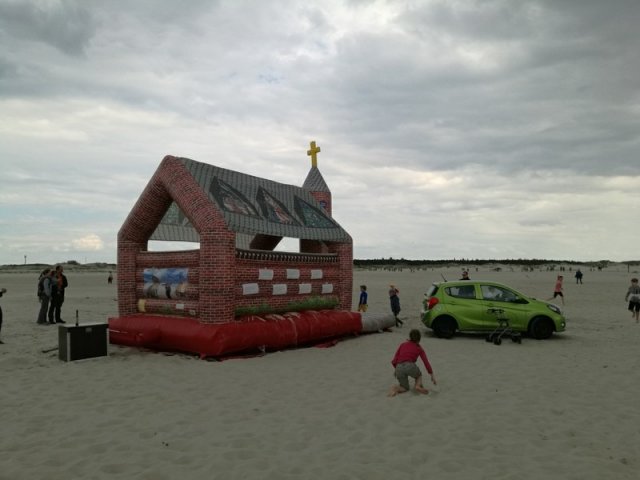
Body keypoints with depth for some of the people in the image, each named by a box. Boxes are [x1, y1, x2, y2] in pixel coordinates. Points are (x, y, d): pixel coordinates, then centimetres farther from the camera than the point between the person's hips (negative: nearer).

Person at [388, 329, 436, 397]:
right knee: (419, 375, 34)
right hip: (410, 366, -2)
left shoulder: (402, 344, 23)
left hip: (399, 368, 2)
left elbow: (394, 361, 16)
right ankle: (418, 385, 1)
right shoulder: (419, 348, 20)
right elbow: (426, 363, 14)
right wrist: (432, 376, 23)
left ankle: (395, 388, -8)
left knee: (405, 388, 25)